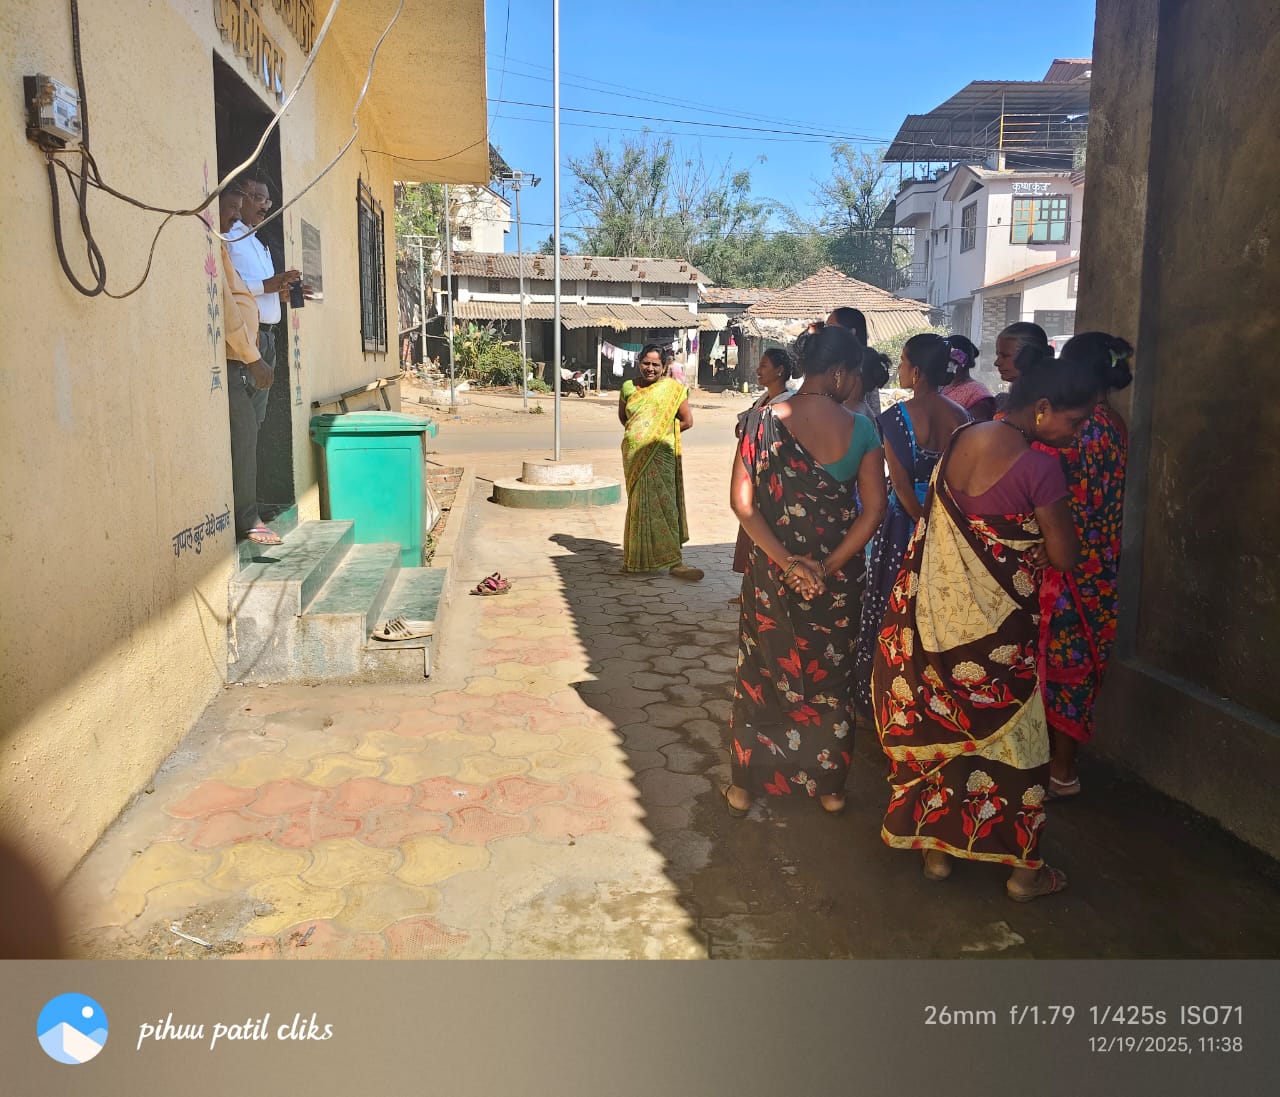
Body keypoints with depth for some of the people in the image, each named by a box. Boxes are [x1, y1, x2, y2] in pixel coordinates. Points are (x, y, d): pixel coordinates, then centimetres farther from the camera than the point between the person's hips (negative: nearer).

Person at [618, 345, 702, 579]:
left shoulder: (673, 389, -2)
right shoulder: (628, 388, 8)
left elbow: (687, 421, 2)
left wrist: (661, 432, 1)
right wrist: (635, 432, 8)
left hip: (660, 453, -3)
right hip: (634, 454, 3)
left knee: (661, 503, -5)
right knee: (639, 502, 10)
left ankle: (674, 561, -2)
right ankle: (636, 556, 21)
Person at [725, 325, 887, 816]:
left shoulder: (764, 420, -10)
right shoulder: (860, 428, -9)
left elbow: (741, 501, -14)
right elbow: (873, 509, -11)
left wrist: (785, 561, -14)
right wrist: (829, 567, -9)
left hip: (771, 572, 0)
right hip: (838, 578, 1)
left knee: (761, 672, 16)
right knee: (830, 676, 18)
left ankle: (744, 786, 27)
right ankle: (829, 787, 32)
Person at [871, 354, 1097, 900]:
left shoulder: (963, 437, 0)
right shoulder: (1039, 465, -21)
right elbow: (1064, 556, -14)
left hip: (938, 609, 6)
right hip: (997, 623, -6)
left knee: (941, 724, 18)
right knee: (1009, 733, 11)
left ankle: (936, 848, 31)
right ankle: (1024, 869, 26)